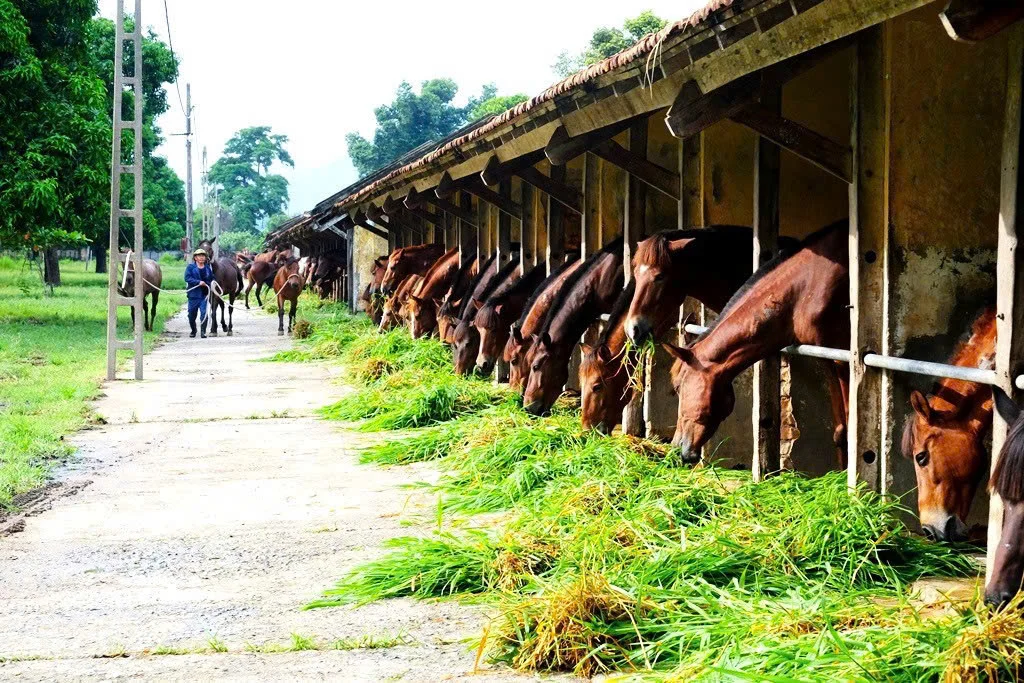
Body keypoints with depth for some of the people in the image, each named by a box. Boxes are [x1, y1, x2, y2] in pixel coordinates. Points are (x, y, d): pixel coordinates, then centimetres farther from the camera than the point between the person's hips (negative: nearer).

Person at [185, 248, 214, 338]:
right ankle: (193, 331, 30)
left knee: (204, 313, -11)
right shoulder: (190, 267, -1)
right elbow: (187, 278, -13)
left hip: (204, 294, 1)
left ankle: (203, 332, -4)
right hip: (193, 294, -1)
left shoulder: (208, 268, 10)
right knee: (192, 314, 9)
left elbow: (212, 279, 20)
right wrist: (198, 282, -21)